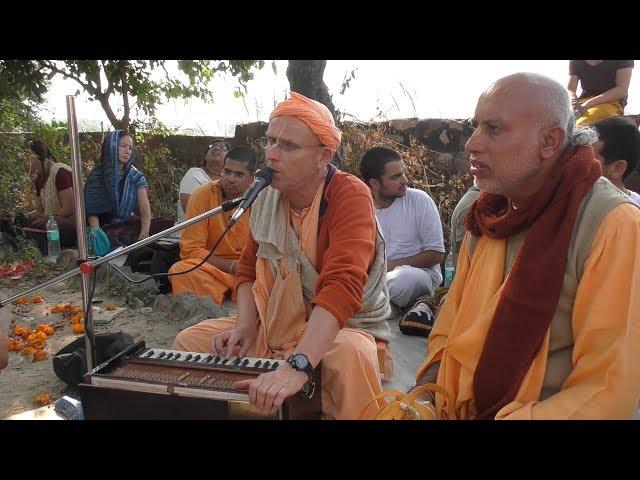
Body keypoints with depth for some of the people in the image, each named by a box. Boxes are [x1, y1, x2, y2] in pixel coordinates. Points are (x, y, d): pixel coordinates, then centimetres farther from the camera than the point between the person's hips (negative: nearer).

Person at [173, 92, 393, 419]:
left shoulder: (350, 195, -21)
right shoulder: (266, 198, 0)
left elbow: (342, 286, -35)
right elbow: (248, 268, 11)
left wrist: (297, 366, -45)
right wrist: (246, 323, -8)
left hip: (343, 329, -6)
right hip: (275, 326, 6)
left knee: (349, 355, -38)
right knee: (189, 340, 0)